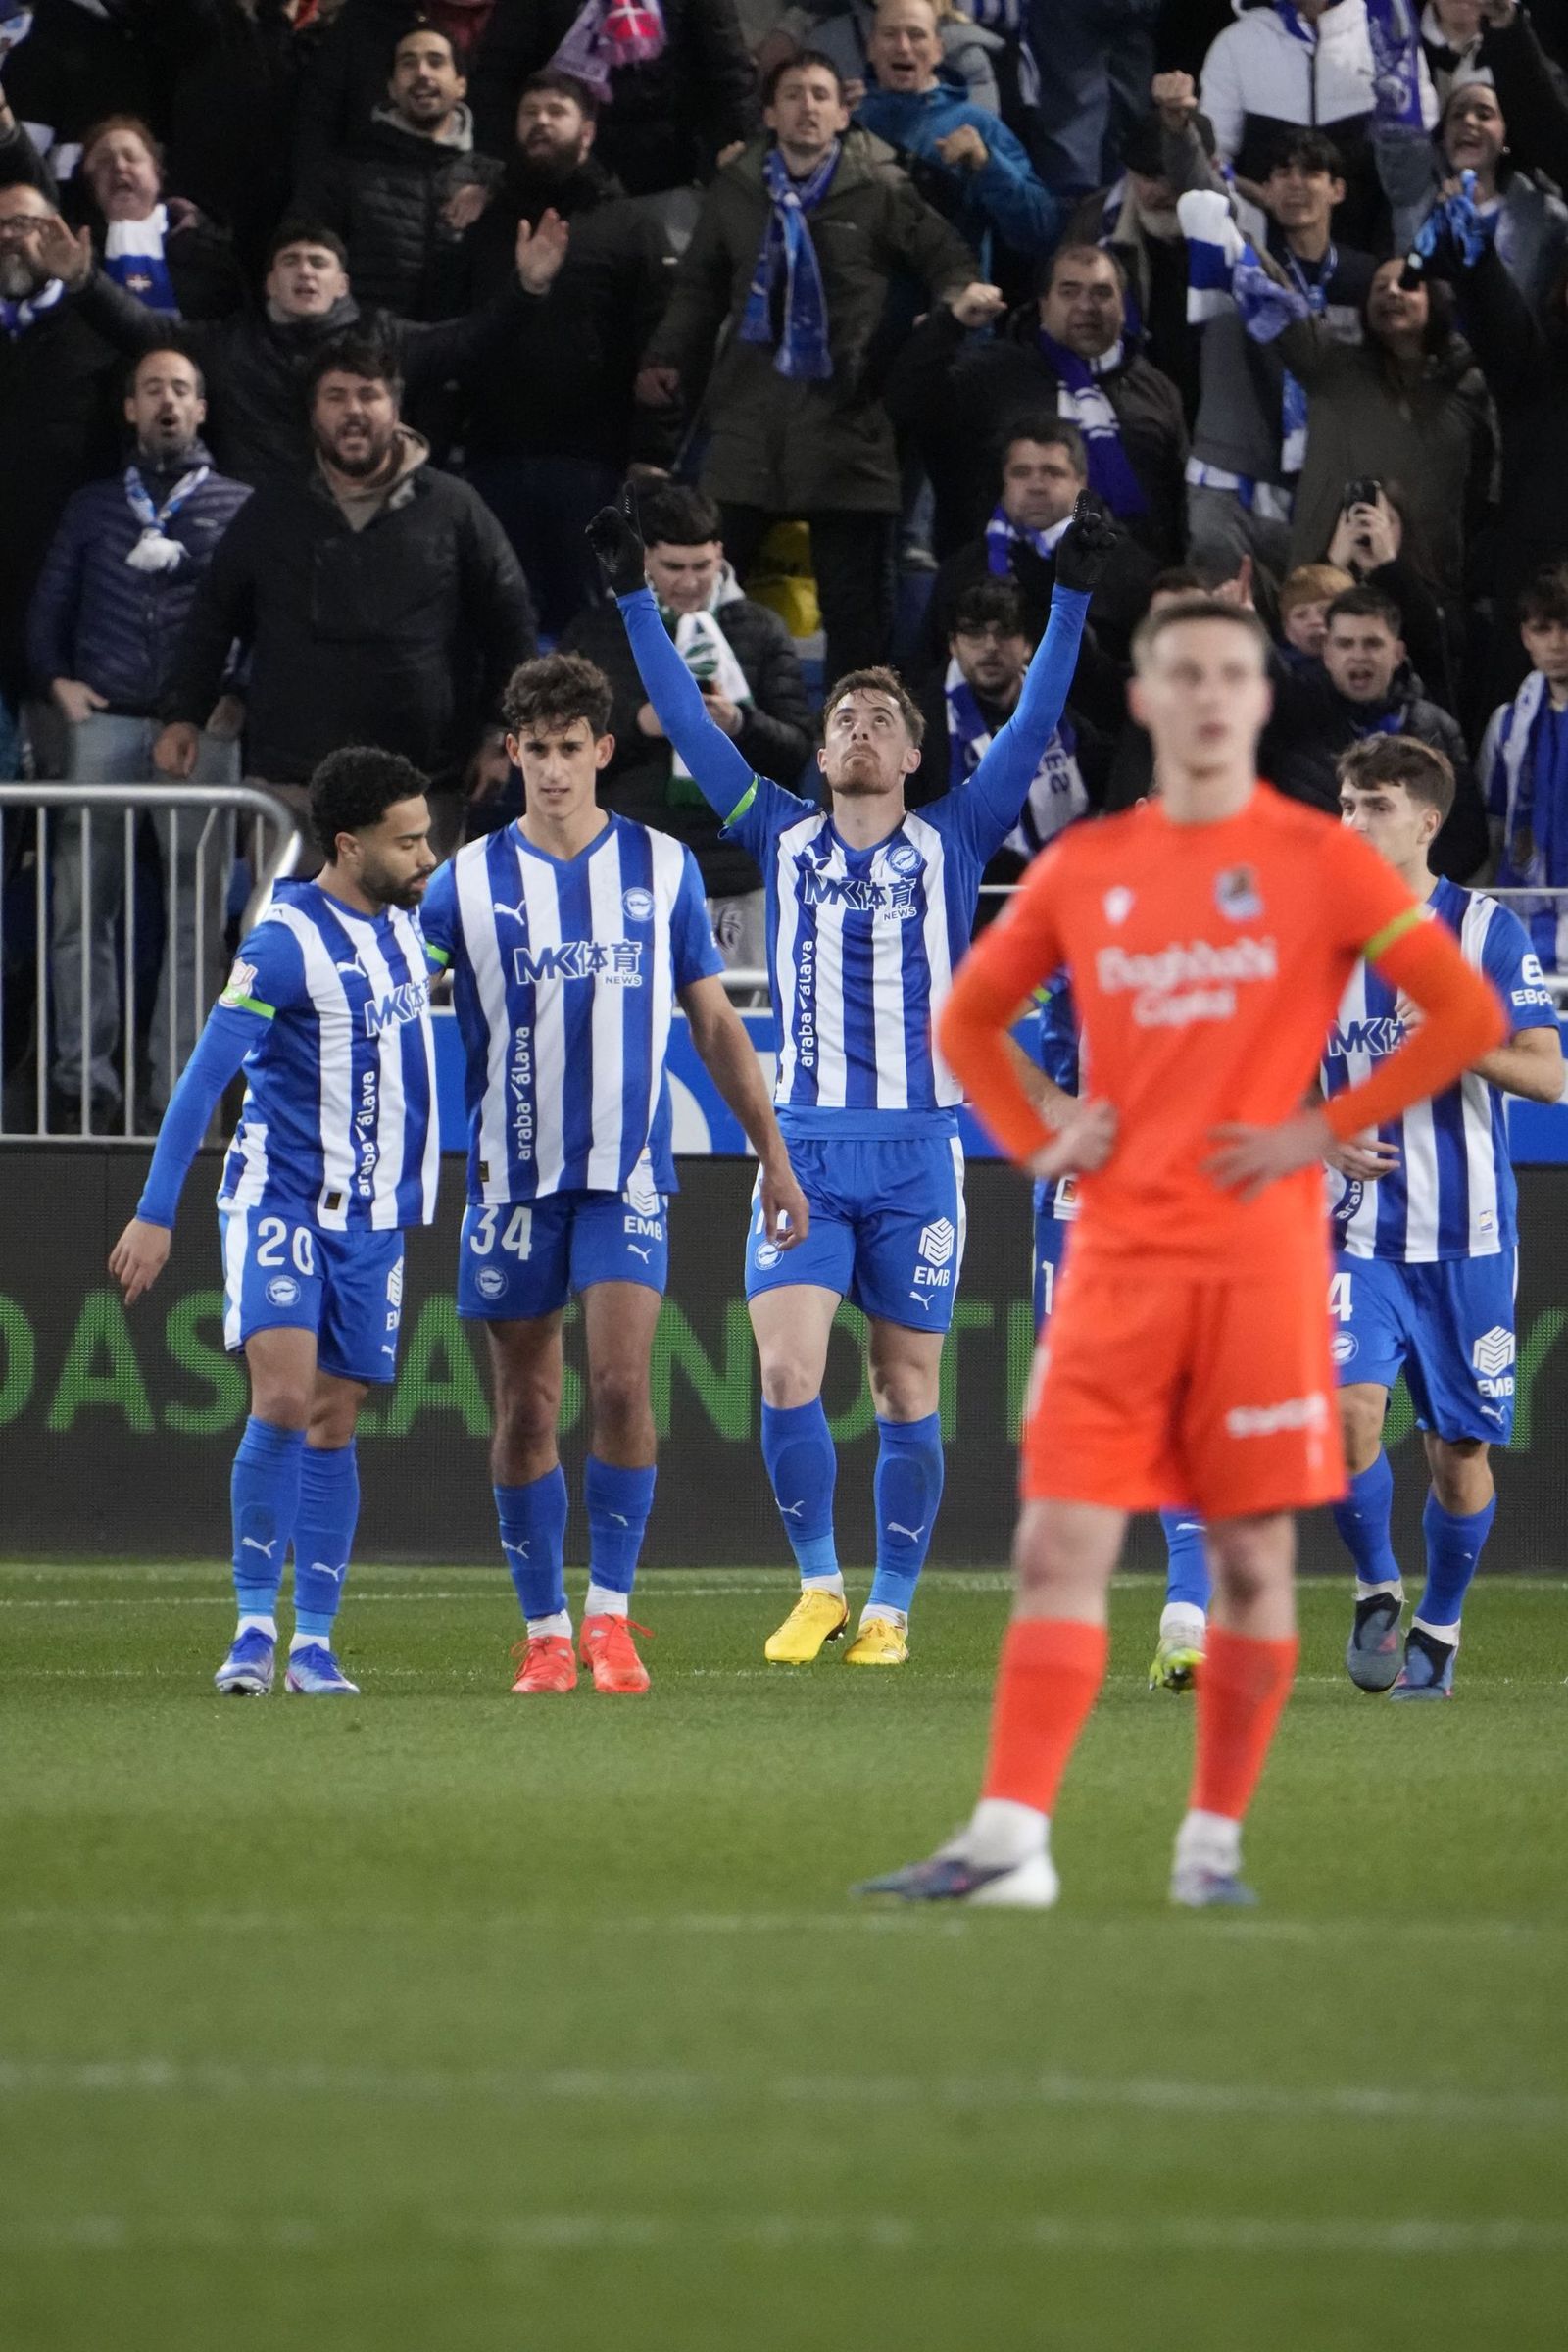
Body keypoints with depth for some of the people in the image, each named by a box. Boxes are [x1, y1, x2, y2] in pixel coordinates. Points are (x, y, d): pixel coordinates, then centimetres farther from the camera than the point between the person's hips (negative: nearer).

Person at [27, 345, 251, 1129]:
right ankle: (82, 1076, 2)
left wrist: (240, 695, -7)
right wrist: (57, 679, 1)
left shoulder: (238, 506, 9)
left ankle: (180, 1087, 1)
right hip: (104, 719, 2)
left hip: (200, 724, -2)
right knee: (82, 905, -3)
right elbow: (49, 604, 16)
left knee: (195, 910, -2)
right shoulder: (93, 505, 16)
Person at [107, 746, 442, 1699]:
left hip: (374, 1216, 6)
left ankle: (314, 1644, 8)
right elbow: (204, 1077, -17)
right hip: (282, 1201, -6)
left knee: (334, 1423, 6)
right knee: (283, 1399, -19)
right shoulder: (288, 943, -16)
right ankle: (255, 1625, -11)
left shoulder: (403, 922, 6)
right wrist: (156, 1213, -19)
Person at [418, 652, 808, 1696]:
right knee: (527, 1407, 3)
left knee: (621, 1382, -15)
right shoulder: (467, 882, 1)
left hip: (628, 1172, 0)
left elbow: (715, 1022, 12)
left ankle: (610, 1611, -3)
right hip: (512, 1172, 0)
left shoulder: (663, 867, 5)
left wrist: (773, 1159, 10)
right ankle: (546, 1631, 13)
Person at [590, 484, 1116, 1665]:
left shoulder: (953, 840, 7)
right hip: (805, 1146, 1)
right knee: (787, 1375, -11)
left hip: (918, 1152, -1)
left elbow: (1034, 726, 1)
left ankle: (891, 1606, 12)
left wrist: (1072, 600, -8)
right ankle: (819, 1585, 6)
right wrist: (636, 597, 5)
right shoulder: (783, 837, 10)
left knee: (907, 1392, 3)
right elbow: (690, 723, 10)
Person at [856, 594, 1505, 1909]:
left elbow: (1468, 1015, -3)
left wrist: (1328, 1128, -8)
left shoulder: (1320, 861, 0)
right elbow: (969, 1020, 22)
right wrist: (1036, 1143, 6)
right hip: (1119, 1257, 2)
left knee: (1252, 1557, 2)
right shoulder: (1085, 867, 9)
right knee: (1061, 1549, -6)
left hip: (1261, 1257, -2)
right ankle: (1010, 1840, -11)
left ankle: (1216, 1841, 12)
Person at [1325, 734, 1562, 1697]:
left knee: (1462, 1446, 4)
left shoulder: (1489, 931, -3)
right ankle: (1377, 1590, 4)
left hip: (1466, 1235, -1)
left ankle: (1439, 1627, 24)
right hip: (1358, 1230, 1)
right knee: (1349, 1406, -19)